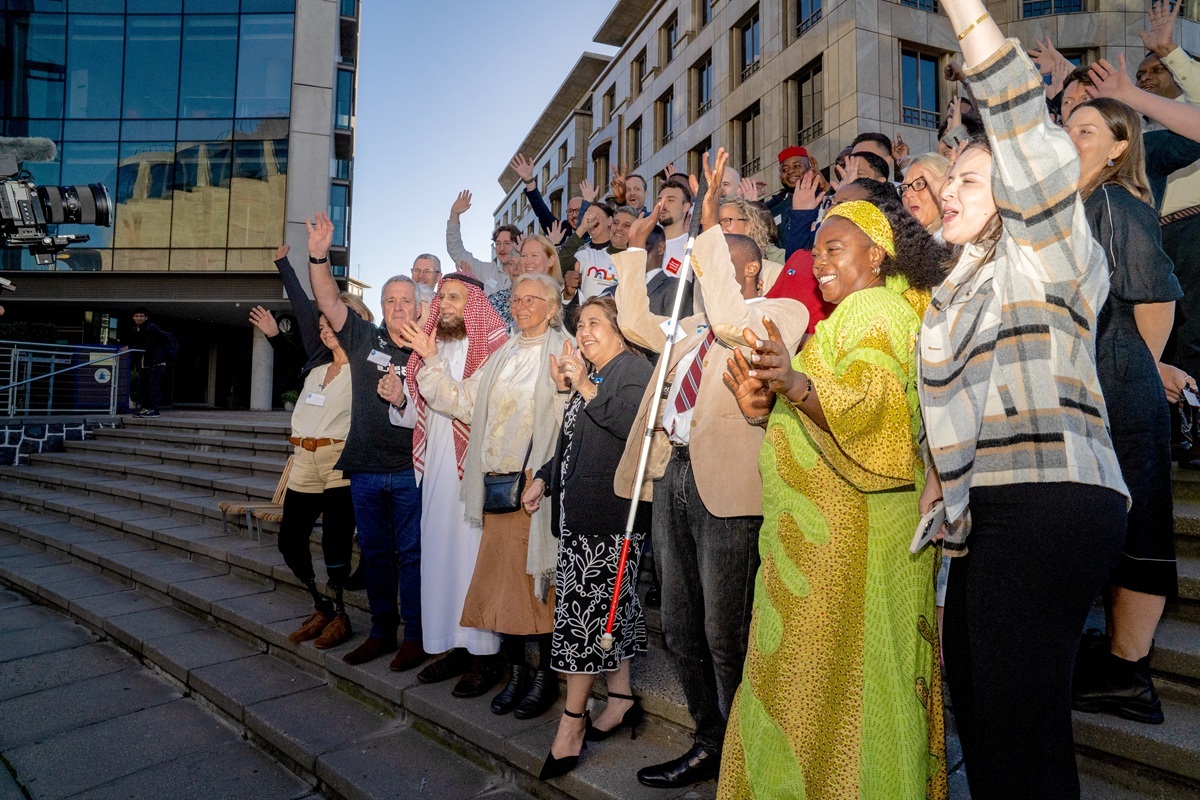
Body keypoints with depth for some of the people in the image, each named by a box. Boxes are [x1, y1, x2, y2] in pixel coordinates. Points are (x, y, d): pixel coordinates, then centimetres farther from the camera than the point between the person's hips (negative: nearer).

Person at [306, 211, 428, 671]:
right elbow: (327, 301, -1)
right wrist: (318, 256, -13)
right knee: (374, 553, 13)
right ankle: (381, 631, 27)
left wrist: (404, 401, -14)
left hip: (409, 470, -4)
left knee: (411, 552, 2)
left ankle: (415, 635, 13)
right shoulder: (364, 339, 7)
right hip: (365, 469, 4)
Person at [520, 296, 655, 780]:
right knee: (607, 604, 12)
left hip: (609, 511, -8)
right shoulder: (587, 376, 22)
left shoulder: (634, 369, -5)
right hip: (578, 511, 9)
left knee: (586, 605, -7)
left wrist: (586, 389, -19)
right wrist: (544, 478, 18)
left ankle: (573, 720, 3)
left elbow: (633, 424, -22)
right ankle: (621, 697, 23)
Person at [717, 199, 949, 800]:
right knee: (817, 687, 14)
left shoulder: (872, 309, -7)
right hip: (825, 540, 10)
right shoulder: (851, 318, 23)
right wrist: (766, 412, 6)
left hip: (849, 538, -10)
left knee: (831, 687, -2)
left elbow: (875, 412, -24)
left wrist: (796, 383, -37)